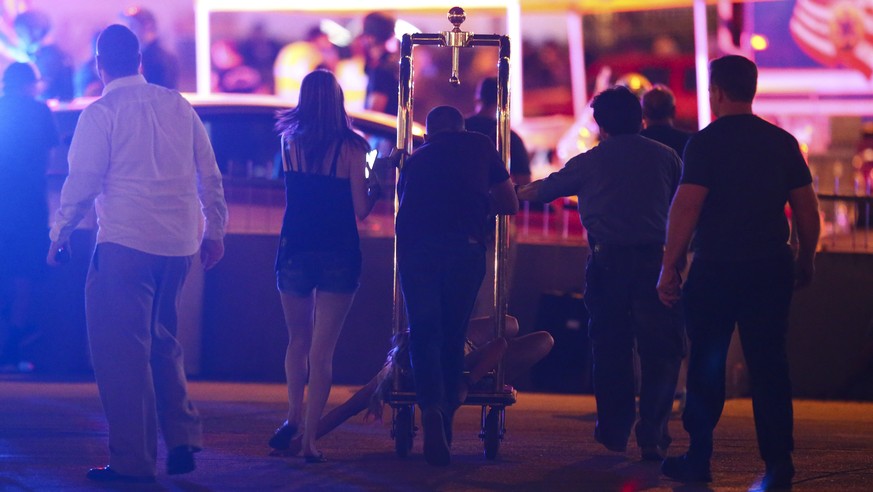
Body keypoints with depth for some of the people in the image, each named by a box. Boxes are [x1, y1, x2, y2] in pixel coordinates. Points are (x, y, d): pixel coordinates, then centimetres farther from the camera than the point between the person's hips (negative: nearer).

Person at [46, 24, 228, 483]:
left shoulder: (101, 113, -5)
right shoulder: (178, 106, 10)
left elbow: (83, 181, -7)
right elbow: (209, 174, 12)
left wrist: (59, 234, 5)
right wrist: (214, 230, 21)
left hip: (126, 241, -6)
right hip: (178, 243, 6)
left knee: (121, 349, -1)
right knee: (161, 342, 20)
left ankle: (133, 459, -2)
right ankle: (182, 440, 14)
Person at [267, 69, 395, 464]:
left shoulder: (289, 142, 2)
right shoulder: (351, 147, -6)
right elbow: (361, 209, -5)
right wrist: (378, 182, 13)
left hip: (295, 250, 2)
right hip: (338, 254, -2)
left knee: (298, 339, 22)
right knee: (322, 350, -1)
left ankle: (295, 415, 8)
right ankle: (310, 439, -5)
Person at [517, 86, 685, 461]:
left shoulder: (589, 162, 7)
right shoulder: (666, 157, 9)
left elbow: (544, 189, 20)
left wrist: (516, 194, 40)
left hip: (607, 261, 1)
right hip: (655, 259, -1)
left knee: (610, 349, 12)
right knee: (660, 349, 0)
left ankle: (614, 432, 19)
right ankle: (653, 434, -10)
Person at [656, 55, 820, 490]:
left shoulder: (706, 142, -8)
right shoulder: (782, 142, 5)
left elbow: (686, 208, -12)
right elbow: (807, 209, 8)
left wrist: (670, 267, -7)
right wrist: (804, 261, 20)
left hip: (716, 269, -3)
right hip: (770, 269, 3)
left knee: (706, 364, 7)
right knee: (769, 365, 5)